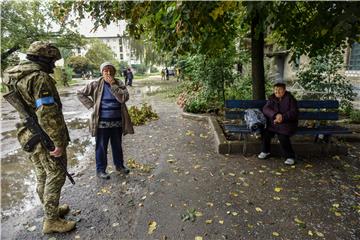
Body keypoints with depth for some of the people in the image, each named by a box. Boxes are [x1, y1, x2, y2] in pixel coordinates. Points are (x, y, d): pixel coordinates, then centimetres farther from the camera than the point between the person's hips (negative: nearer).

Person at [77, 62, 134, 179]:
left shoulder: (119, 84, 0)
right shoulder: (96, 84, -5)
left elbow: (124, 98, -15)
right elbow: (80, 93, 1)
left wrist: (113, 85, -17)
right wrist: (91, 105, -7)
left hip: (117, 122, 3)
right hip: (102, 122, -2)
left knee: (117, 145, 18)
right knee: (101, 147, 8)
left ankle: (119, 165, 36)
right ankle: (100, 170, 23)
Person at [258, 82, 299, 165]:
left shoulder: (290, 98, -3)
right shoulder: (272, 98, 7)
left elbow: (294, 112, -11)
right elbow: (265, 109, -8)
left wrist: (283, 117, -26)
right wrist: (275, 115, -26)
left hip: (287, 122, -4)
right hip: (273, 122, 4)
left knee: (282, 136, -27)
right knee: (266, 132, -21)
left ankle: (290, 156, -7)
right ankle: (265, 151, 3)